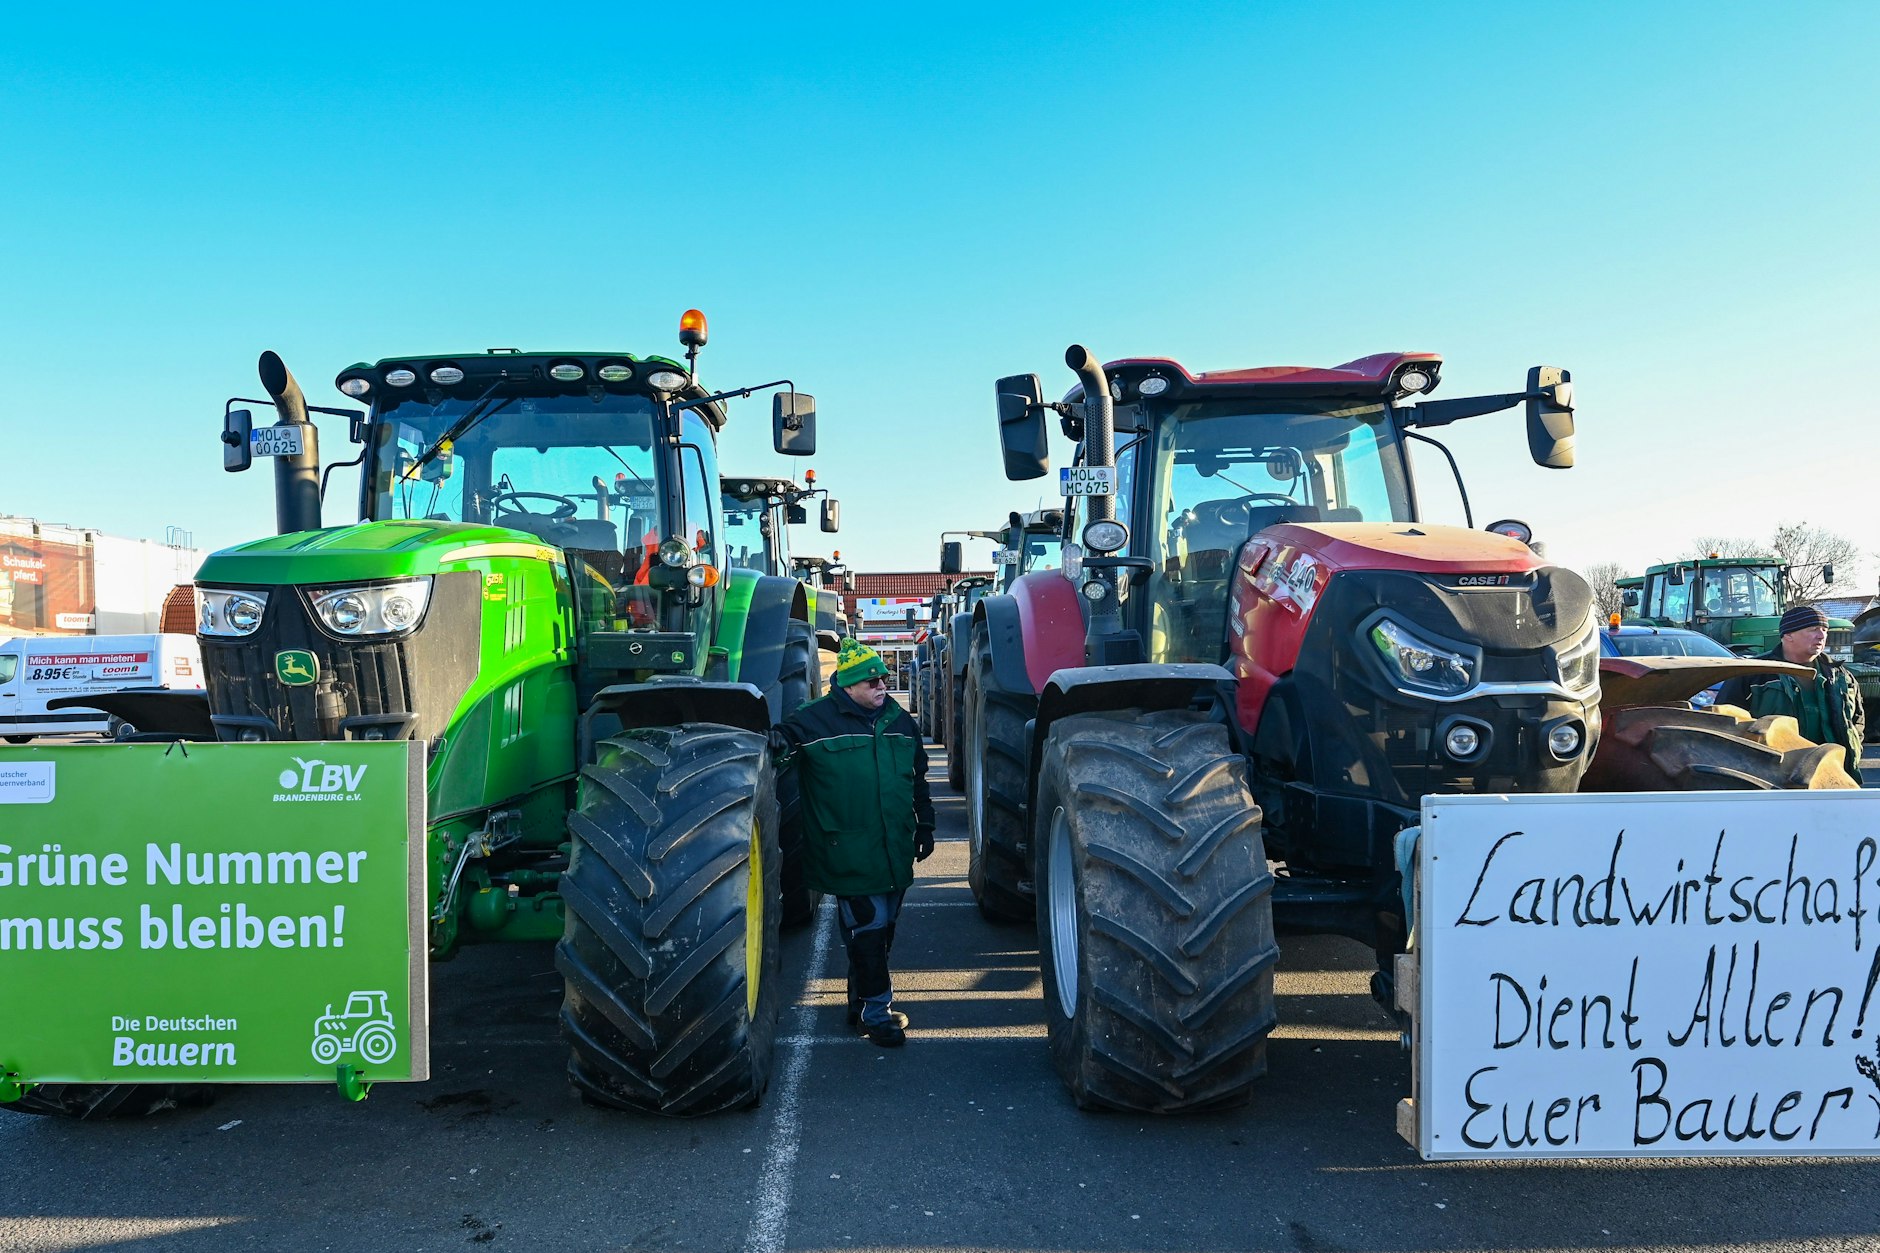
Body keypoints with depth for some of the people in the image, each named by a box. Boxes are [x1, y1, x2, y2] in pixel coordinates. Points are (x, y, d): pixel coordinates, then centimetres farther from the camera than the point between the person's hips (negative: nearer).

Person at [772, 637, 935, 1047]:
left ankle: (863, 1000, 31)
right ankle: (875, 1011, 8)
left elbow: (918, 778, 19)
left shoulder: (899, 720, 11)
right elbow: (784, 740, -4)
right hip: (850, 857, -6)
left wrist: (924, 825, 19)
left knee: (882, 931, 15)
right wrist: (780, 744, -29)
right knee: (866, 930, -6)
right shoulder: (817, 720, -7)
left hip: (895, 854, 6)